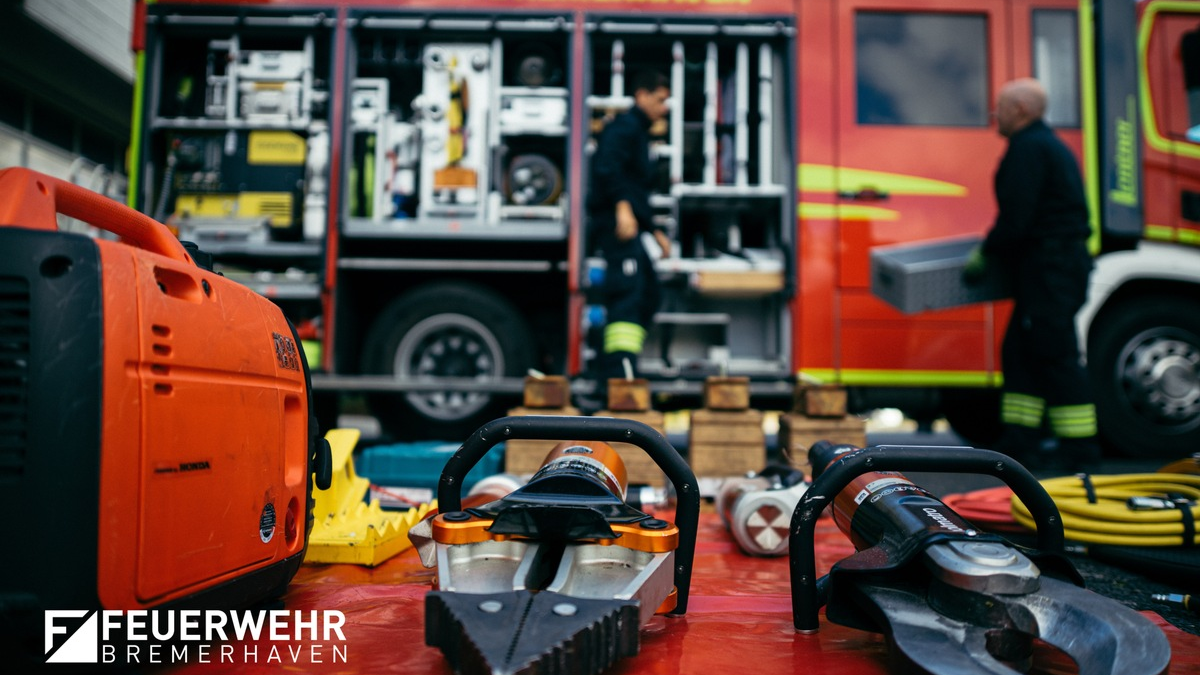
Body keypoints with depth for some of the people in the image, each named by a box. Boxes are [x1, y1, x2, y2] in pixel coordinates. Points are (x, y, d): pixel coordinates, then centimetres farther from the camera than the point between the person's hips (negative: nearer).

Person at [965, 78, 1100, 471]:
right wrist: (993, 251, 27)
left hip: (1048, 269, -11)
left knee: (1054, 354, -7)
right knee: (1020, 351, 11)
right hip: (1057, 265, 11)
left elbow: (1015, 218, -19)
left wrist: (983, 257, -7)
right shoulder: (1049, 144, 22)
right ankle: (1019, 443, 14)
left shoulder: (1028, 148, -11)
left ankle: (1079, 449, -1)